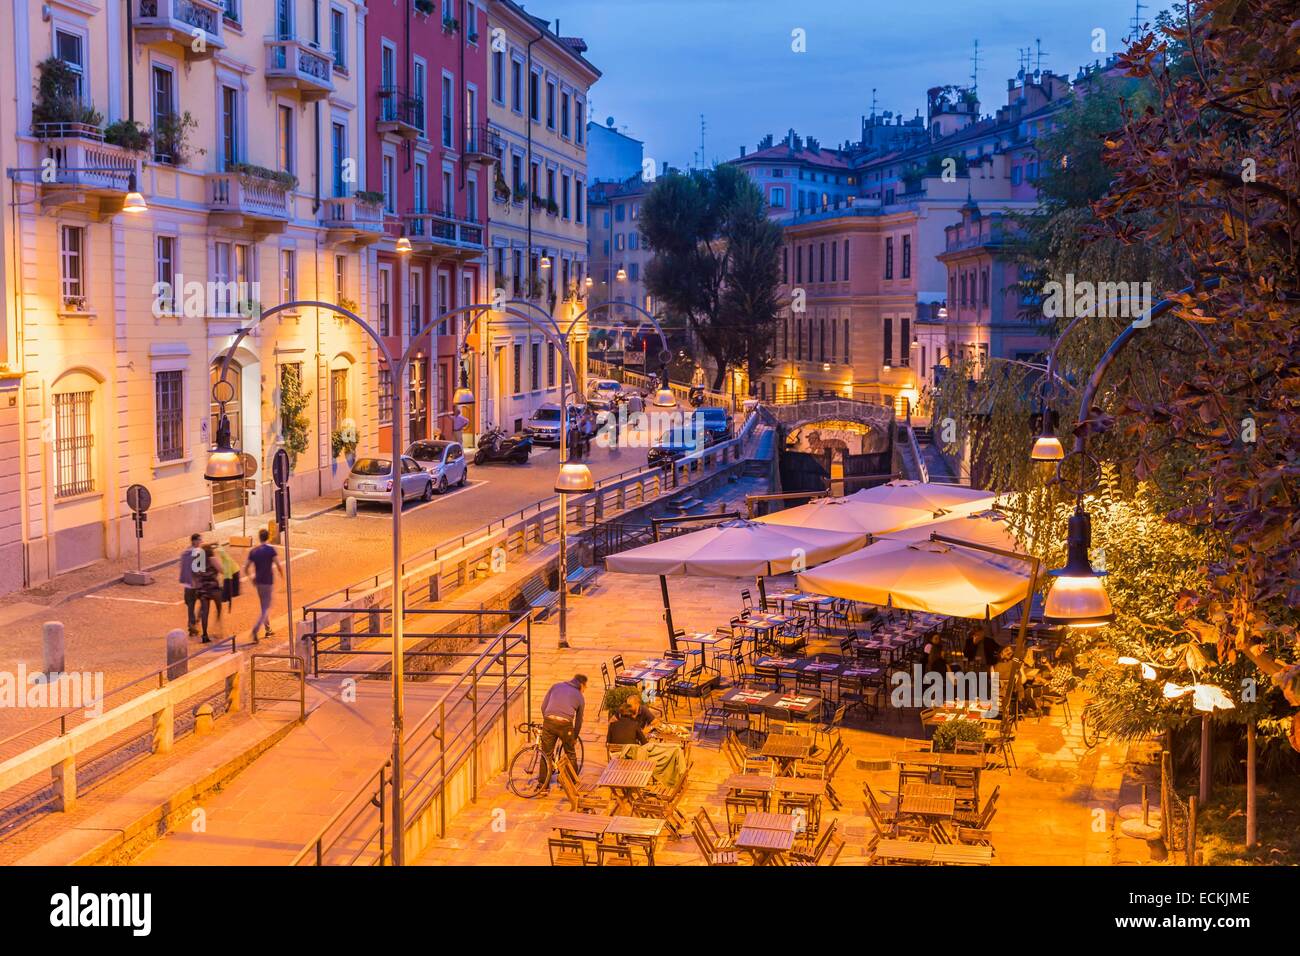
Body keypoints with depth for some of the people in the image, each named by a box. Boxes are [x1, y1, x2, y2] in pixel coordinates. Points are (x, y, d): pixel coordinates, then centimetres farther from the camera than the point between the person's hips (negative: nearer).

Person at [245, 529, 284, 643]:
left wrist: (252, 578, 21)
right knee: (266, 608, -2)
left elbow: (246, 568, 5)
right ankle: (255, 629, -20)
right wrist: (283, 576, 1)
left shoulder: (253, 551, 4)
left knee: (264, 606, 21)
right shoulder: (271, 549, -10)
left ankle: (268, 630, 30)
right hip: (268, 582, -5)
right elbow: (278, 565, -15)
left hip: (258, 582, 5)